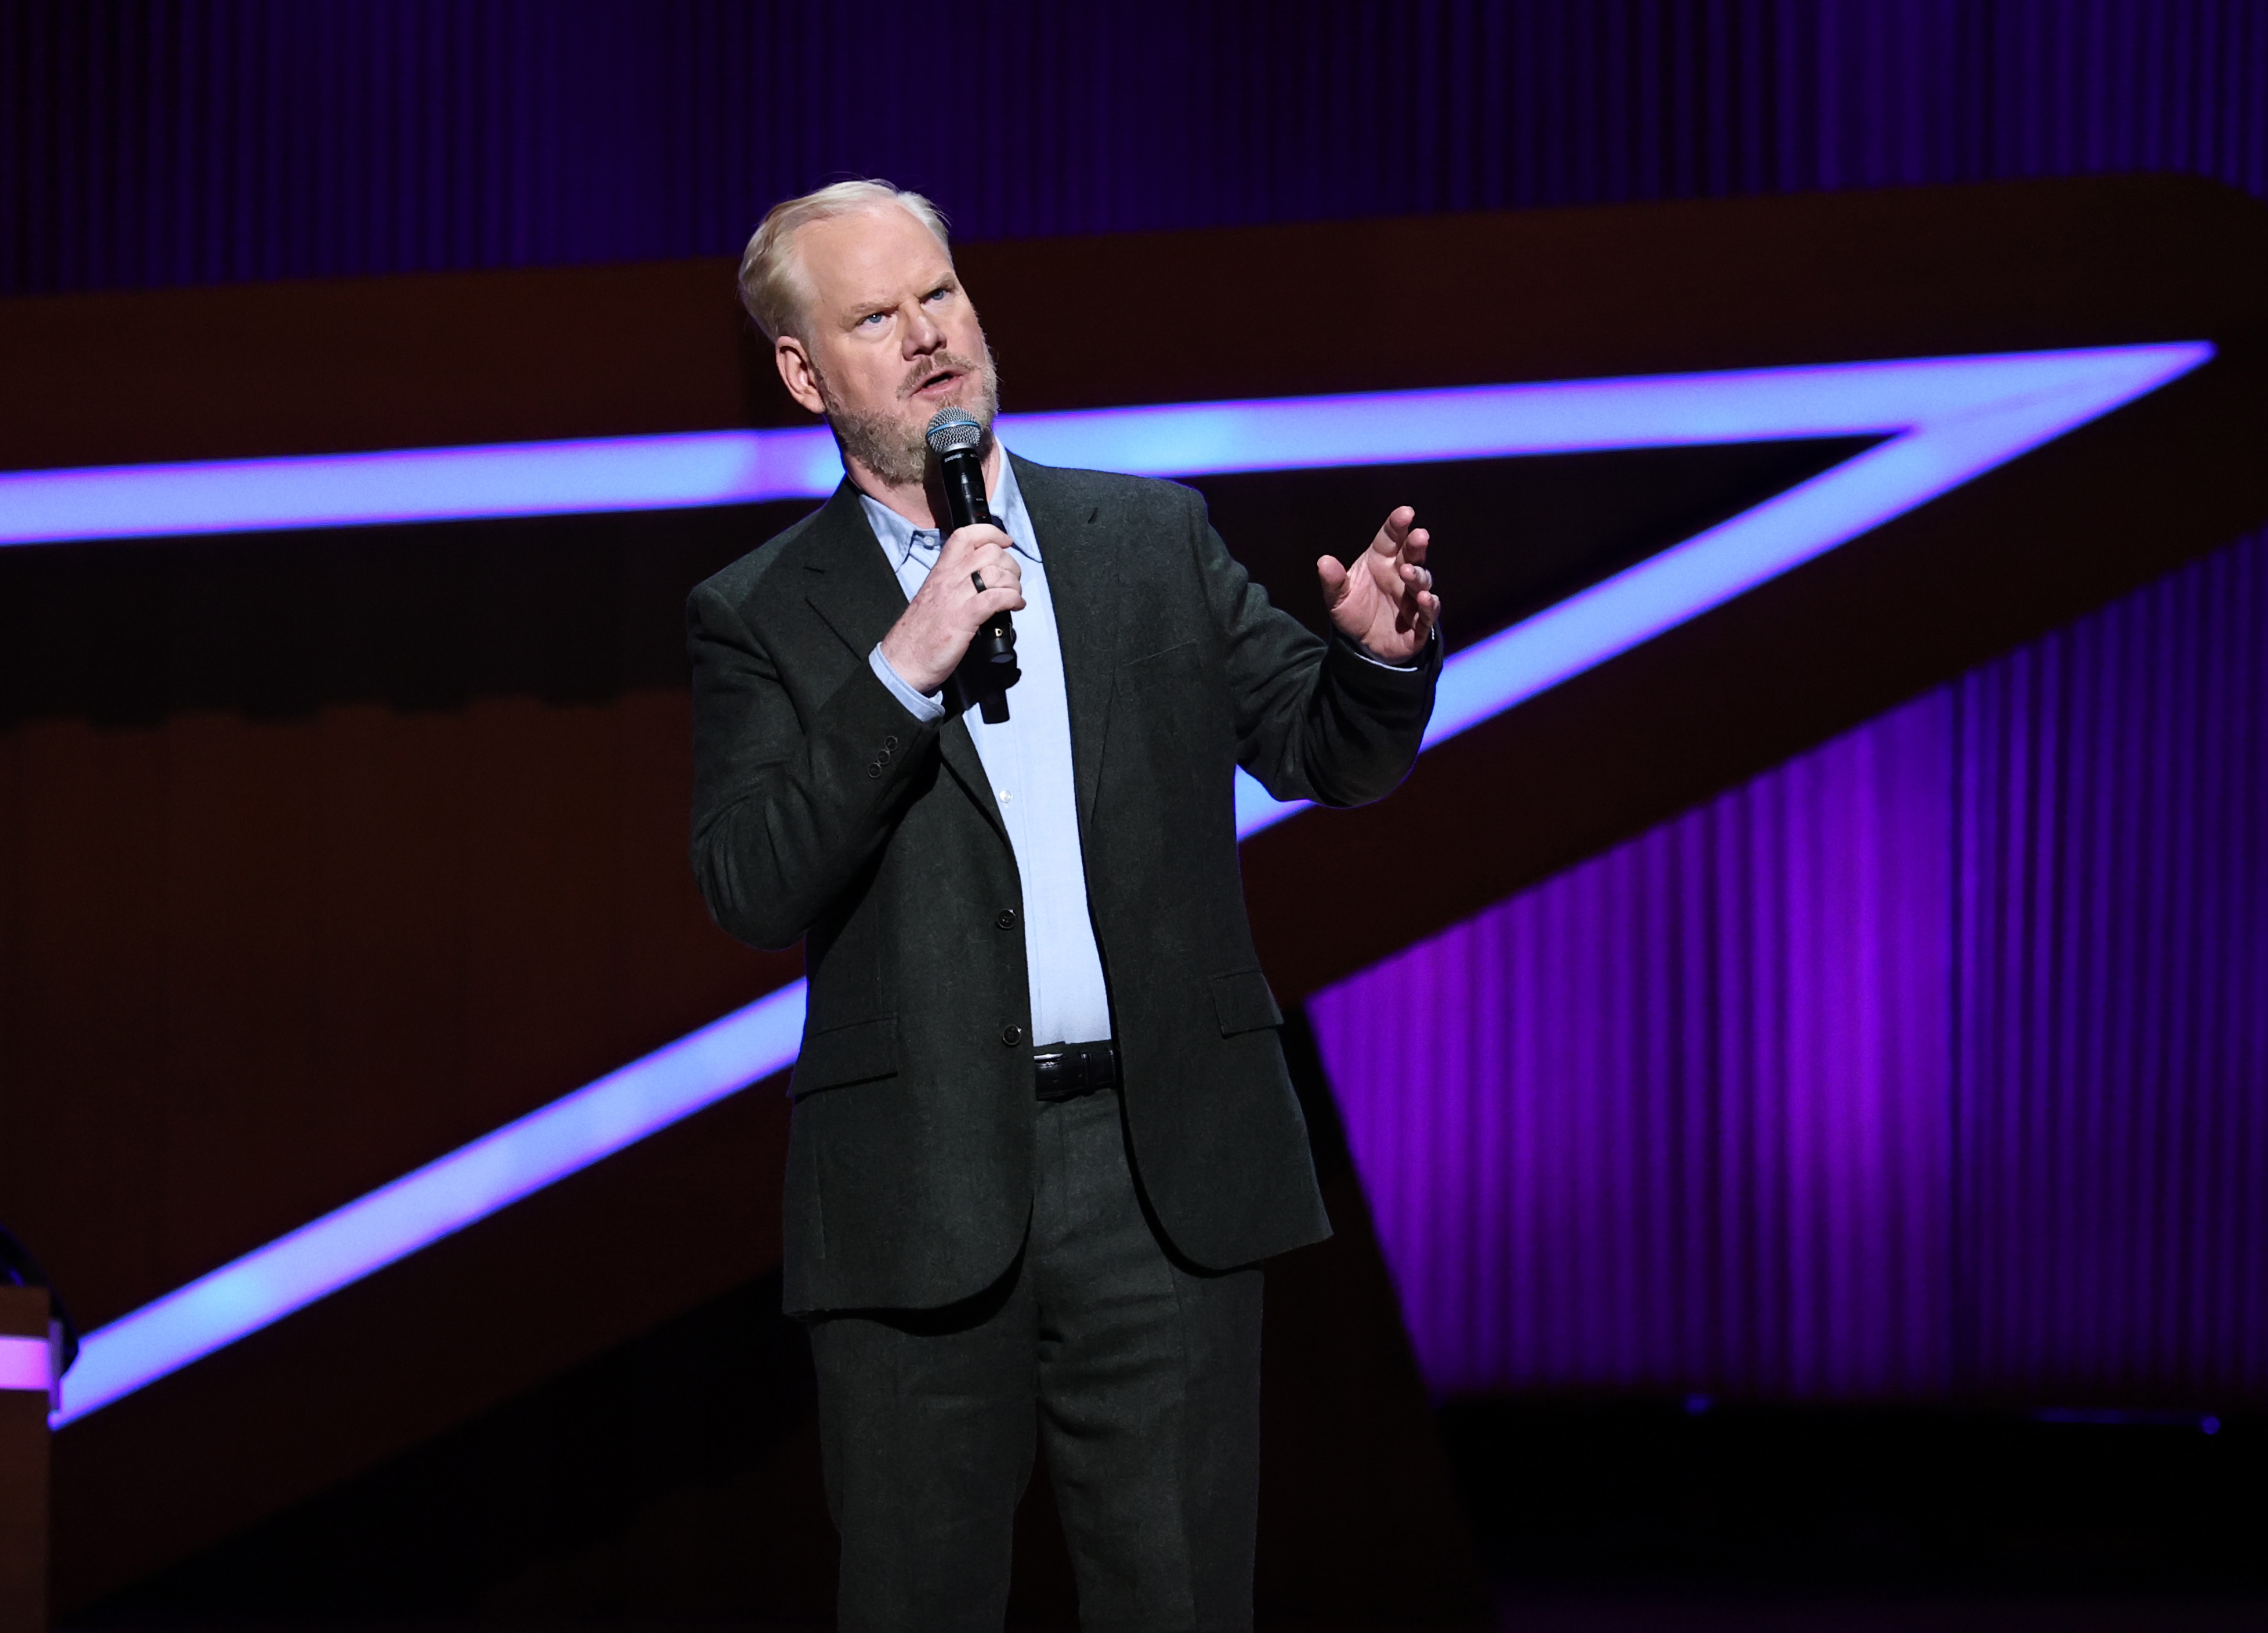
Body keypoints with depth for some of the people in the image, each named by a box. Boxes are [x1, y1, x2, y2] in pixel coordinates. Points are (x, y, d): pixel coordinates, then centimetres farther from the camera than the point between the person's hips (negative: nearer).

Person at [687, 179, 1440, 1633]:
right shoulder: (761, 619, 4)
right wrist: (904, 670, -17)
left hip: (1168, 1175, 1)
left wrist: (1382, 654, -10)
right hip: (922, 1204, -1)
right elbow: (753, 890, -8)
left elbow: (1329, 755, 12)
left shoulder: (1156, 537, 11)